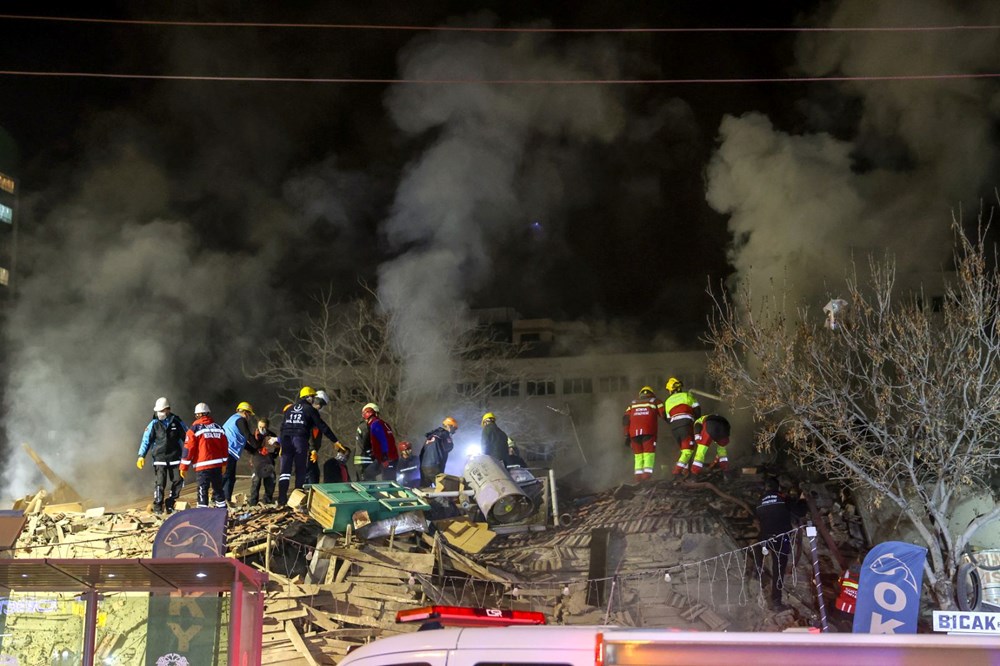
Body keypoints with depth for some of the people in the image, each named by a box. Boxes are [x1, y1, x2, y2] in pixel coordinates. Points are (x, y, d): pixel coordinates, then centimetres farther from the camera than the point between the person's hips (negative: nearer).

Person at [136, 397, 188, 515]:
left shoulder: (176, 422, 2)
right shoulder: (154, 424, -1)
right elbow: (146, 440, -2)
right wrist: (141, 456, -11)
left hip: (175, 458, 2)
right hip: (159, 458, -2)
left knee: (178, 481, 1)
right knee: (159, 483, -4)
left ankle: (170, 504, 17)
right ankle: (157, 507, 5)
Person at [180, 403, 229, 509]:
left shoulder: (194, 428, -5)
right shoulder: (218, 427, 10)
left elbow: (188, 448, -7)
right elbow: (225, 446, 14)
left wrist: (184, 467, -2)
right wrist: (224, 464, 24)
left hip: (203, 466, -5)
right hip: (218, 464, 5)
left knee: (203, 491, -2)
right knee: (218, 489, 15)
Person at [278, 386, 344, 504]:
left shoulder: (289, 409, 19)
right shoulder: (310, 409, 4)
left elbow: (283, 426, 17)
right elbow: (322, 427, 3)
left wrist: (281, 441, 20)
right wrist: (335, 440, 7)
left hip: (286, 439, 4)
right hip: (300, 440, -4)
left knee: (285, 470, 2)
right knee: (300, 471, 4)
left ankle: (282, 498, -7)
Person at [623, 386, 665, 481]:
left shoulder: (633, 403, 24)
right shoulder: (655, 401, 18)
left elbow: (626, 419, 12)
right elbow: (664, 414, 4)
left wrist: (627, 436, 10)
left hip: (634, 432, 3)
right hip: (649, 431, -3)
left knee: (638, 455, 11)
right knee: (649, 454, -3)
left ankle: (638, 477, 1)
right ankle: (647, 475, -18)